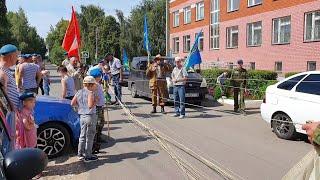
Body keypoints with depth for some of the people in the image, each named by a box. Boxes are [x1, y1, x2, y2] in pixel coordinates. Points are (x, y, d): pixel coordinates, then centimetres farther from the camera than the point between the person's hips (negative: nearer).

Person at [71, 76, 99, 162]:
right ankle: (88, 156, 9)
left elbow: (72, 103, 8)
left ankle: (80, 154, 22)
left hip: (82, 116, 7)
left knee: (82, 135, 17)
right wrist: (96, 100, -9)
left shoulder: (79, 92, 8)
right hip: (90, 116, -7)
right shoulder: (90, 93, -14)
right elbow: (90, 105, -24)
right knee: (89, 137, 2)